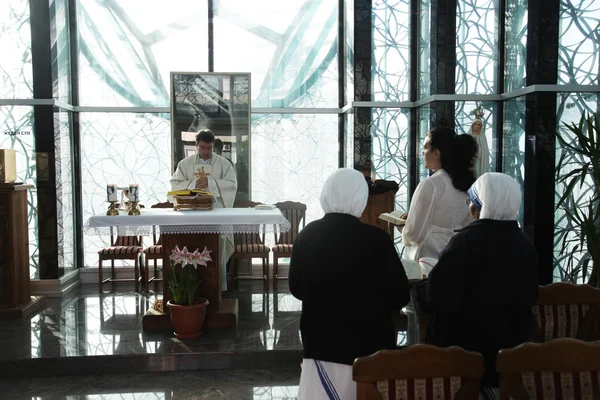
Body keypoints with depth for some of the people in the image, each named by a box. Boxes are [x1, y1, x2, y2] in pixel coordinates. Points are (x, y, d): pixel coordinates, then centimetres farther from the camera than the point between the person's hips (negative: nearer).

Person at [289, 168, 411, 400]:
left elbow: (296, 288, 6)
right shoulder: (376, 239, -16)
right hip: (369, 343, -2)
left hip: (321, 340, 3)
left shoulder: (307, 236, -7)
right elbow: (399, 296, -7)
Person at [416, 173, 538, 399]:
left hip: (464, 350, -6)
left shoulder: (468, 240, -19)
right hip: (512, 349, 6)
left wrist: (422, 285, 0)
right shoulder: (525, 245, 1)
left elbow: (436, 300, -21)